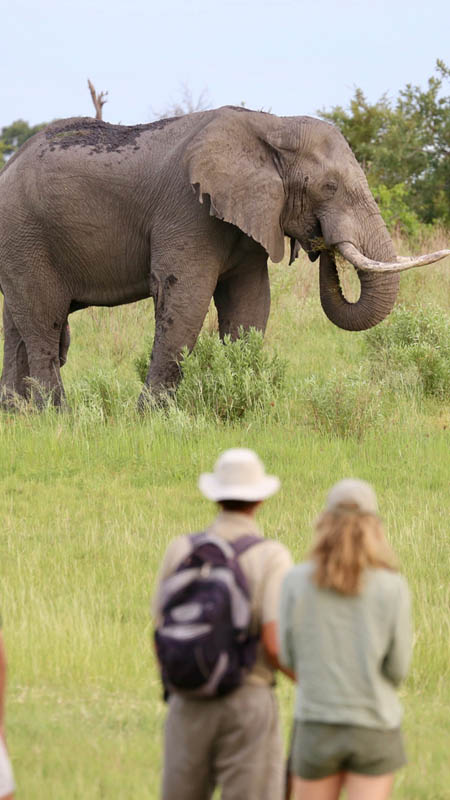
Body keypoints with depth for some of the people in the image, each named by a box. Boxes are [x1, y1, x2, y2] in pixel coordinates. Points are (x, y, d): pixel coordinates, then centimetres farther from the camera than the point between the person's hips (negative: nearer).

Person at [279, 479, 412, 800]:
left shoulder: (297, 581, -7)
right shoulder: (392, 587, -10)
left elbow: (289, 657, 1)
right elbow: (398, 667, -4)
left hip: (317, 725, 1)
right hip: (374, 726, -1)